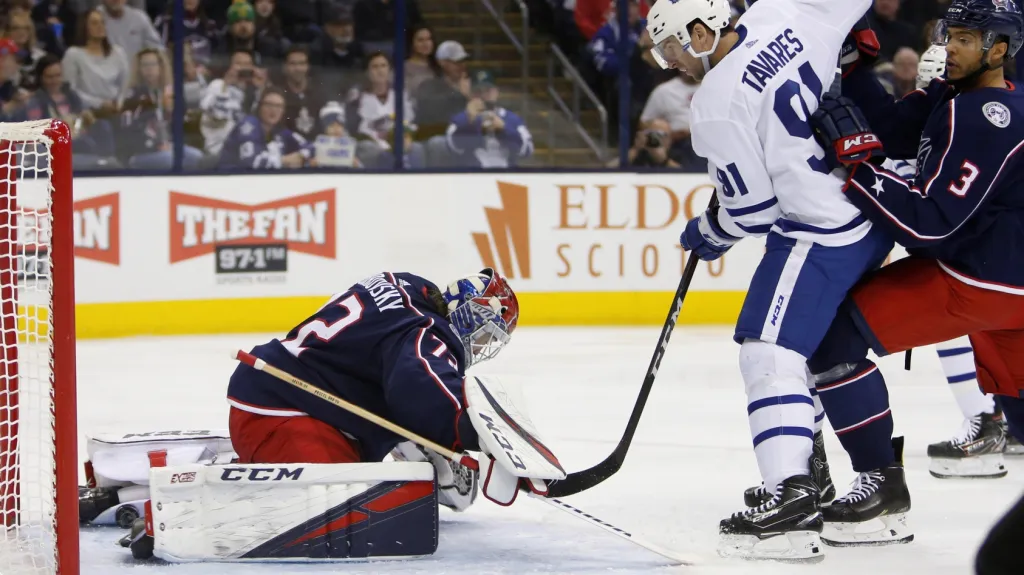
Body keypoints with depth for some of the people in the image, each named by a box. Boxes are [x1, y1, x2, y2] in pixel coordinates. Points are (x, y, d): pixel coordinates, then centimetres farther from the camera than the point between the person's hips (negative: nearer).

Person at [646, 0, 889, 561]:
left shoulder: (717, 105, -17)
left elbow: (752, 210, -12)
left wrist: (709, 233, 9)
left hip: (821, 232, -9)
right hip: (876, 209, 9)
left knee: (769, 352, -13)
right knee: (796, 338, 23)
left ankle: (794, 500, -27)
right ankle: (807, 467, 30)